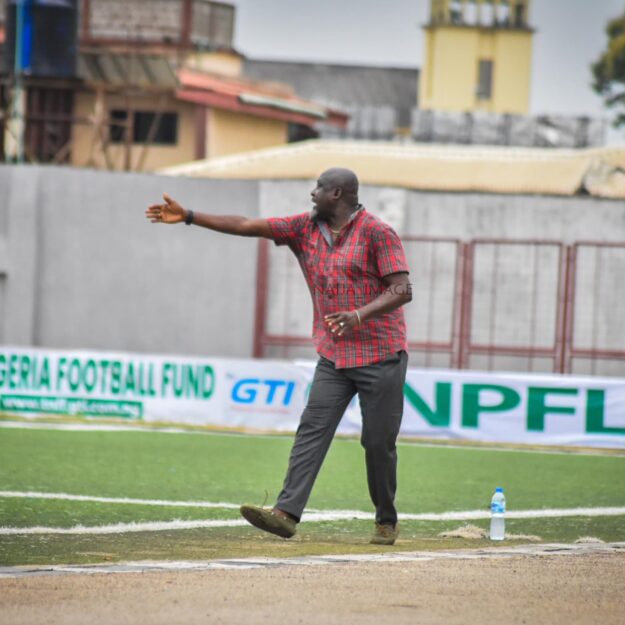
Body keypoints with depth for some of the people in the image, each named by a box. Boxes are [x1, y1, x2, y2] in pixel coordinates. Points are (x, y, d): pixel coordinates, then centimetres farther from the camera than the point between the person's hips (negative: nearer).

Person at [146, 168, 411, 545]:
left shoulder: (377, 232, -10)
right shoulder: (306, 228, 9)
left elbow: (403, 290, -16)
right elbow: (247, 226, 8)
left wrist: (359, 314, -31)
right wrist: (188, 217, 4)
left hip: (381, 356, -6)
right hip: (334, 357, 6)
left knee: (378, 442, -1)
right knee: (312, 430, -9)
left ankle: (387, 522, 17)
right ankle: (287, 513, -20)